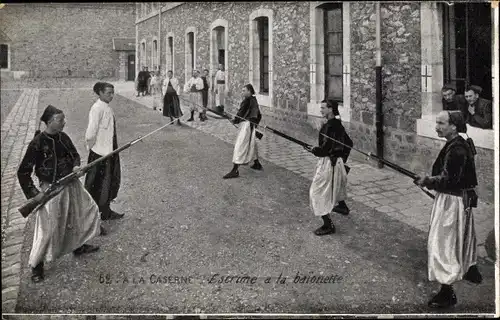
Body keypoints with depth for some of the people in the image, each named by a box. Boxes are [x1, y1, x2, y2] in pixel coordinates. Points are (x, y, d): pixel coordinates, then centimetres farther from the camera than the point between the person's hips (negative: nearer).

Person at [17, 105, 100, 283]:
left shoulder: (63, 137, -1)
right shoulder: (38, 143, -20)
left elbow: (75, 154, 16)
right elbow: (23, 172, -15)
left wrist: (76, 165, -6)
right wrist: (33, 193, -18)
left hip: (72, 184, 7)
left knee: (87, 210, 18)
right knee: (48, 228, -4)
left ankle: (78, 245, 41)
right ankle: (36, 265, 17)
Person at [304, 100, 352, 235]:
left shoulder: (329, 126, -22)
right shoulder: (338, 125, 7)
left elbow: (326, 148, -27)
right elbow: (349, 143, 16)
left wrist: (313, 150, -10)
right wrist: (342, 158, 25)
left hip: (328, 162, -10)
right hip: (337, 161, 10)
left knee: (317, 193, -5)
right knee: (335, 185, 34)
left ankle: (328, 225, -5)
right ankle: (343, 206, 57)